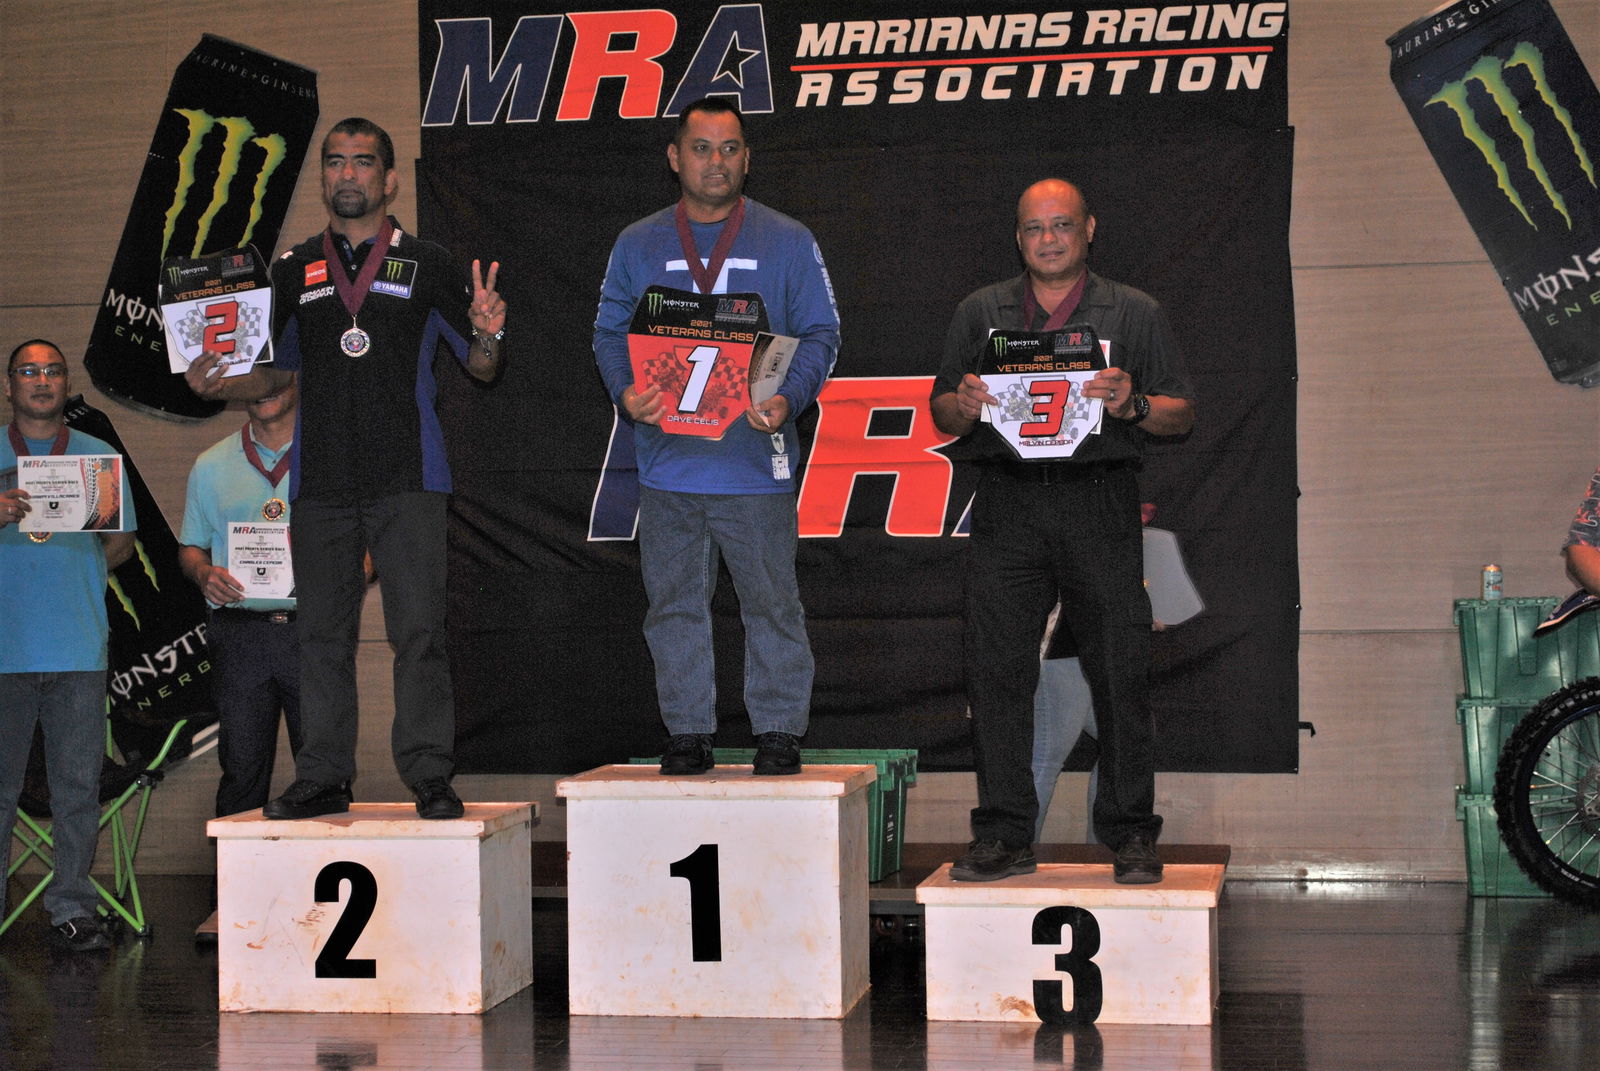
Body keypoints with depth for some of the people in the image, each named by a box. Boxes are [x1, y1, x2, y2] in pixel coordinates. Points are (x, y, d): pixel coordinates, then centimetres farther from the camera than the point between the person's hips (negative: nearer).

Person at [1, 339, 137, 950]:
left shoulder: (99, 457, 15)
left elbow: (122, 548, 15)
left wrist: (112, 530, -7)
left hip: (79, 647, 1)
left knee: (78, 785, 1)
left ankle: (72, 909, 7)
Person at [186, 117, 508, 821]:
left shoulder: (426, 265, 7)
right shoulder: (294, 270, 15)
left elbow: (480, 367, 7)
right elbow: (277, 372, 21)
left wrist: (487, 333, -15)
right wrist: (217, 386, 3)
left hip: (407, 478, -3)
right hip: (321, 481, 3)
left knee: (417, 629, -7)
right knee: (322, 633, 5)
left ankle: (429, 775, -2)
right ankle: (323, 778, 11)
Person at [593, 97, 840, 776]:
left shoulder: (788, 242, 6)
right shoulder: (637, 246, 11)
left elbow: (819, 334, 3)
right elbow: (611, 333, 9)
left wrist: (789, 399, -15)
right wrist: (627, 395, -11)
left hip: (756, 464, -2)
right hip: (668, 460, 2)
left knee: (771, 603, 0)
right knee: (675, 605, 6)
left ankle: (778, 732, 10)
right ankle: (687, 731, 15)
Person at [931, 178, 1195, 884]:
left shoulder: (1134, 314, 11)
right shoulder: (980, 313, 16)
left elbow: (1182, 416, 7)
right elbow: (941, 413, 16)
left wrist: (1133, 405, -13)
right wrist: (963, 408, -7)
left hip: (1099, 504, -1)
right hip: (1007, 503, 2)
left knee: (1120, 675, -4)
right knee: (997, 672, -3)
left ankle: (1130, 837, 5)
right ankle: (1004, 837, 4)